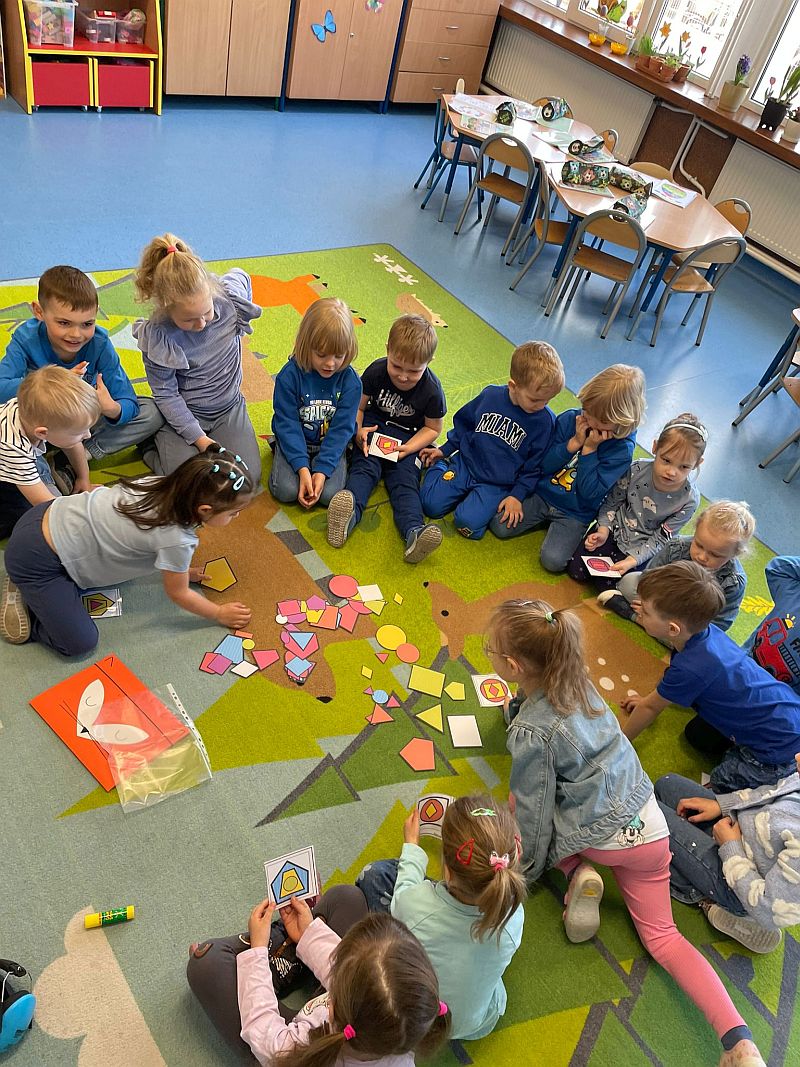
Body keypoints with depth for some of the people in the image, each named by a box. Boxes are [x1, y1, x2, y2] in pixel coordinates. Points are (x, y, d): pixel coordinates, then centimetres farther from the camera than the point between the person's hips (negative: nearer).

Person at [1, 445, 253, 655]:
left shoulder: (168, 485, -8)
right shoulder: (176, 540, -28)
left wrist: (182, 570, 17)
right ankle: (23, 602, 12)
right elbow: (179, 595, -9)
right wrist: (220, 614, 4)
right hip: (36, 558, -8)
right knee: (79, 643, -5)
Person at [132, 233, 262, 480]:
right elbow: (166, 395, -16)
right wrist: (199, 438, -20)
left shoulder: (230, 296, -17)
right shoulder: (157, 337, -24)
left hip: (229, 407, 4)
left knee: (248, 478, -12)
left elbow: (240, 276, 9)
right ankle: (154, 446, 13)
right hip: (182, 413, -3)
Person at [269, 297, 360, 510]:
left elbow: (341, 429, -13)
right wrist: (302, 468, -24)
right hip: (294, 442, 0)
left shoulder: (350, 381, -14)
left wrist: (322, 470, -21)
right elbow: (287, 424, -15)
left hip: (330, 445, 0)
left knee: (329, 494, -21)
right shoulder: (290, 375, -17)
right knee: (286, 491, -18)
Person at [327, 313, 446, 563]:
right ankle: (350, 510, -53)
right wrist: (358, 431, -21)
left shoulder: (432, 390, -16)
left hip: (408, 438, -1)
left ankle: (413, 531, -45)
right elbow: (358, 406, -1)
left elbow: (432, 428, -4)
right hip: (375, 426, 1)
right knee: (364, 466, -25)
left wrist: (408, 448, -20)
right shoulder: (375, 372, -13)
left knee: (405, 478, -22)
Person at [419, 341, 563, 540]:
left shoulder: (545, 421, -11)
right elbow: (464, 423, 12)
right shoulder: (490, 395, -6)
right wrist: (445, 450, 12)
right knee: (431, 505, -9)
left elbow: (534, 465, -2)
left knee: (468, 522, -25)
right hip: (465, 464, 3)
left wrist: (517, 495, -9)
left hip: (497, 484, -2)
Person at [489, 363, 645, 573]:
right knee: (500, 526, -11)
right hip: (542, 494, 3)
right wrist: (574, 443, -20)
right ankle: (546, 521, 12)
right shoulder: (570, 418, -7)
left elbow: (590, 493, -20)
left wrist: (589, 449, -24)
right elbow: (543, 466, -7)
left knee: (552, 560, -21)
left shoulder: (622, 448, -17)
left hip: (575, 514, -3)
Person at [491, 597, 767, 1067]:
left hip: (597, 835, -6)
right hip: (648, 823, 6)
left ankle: (578, 873, 2)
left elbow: (534, 812, -13)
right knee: (661, 935, 17)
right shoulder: (578, 680, -7)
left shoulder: (531, 733, -25)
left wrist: (528, 870, 2)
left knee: (523, 807, 21)